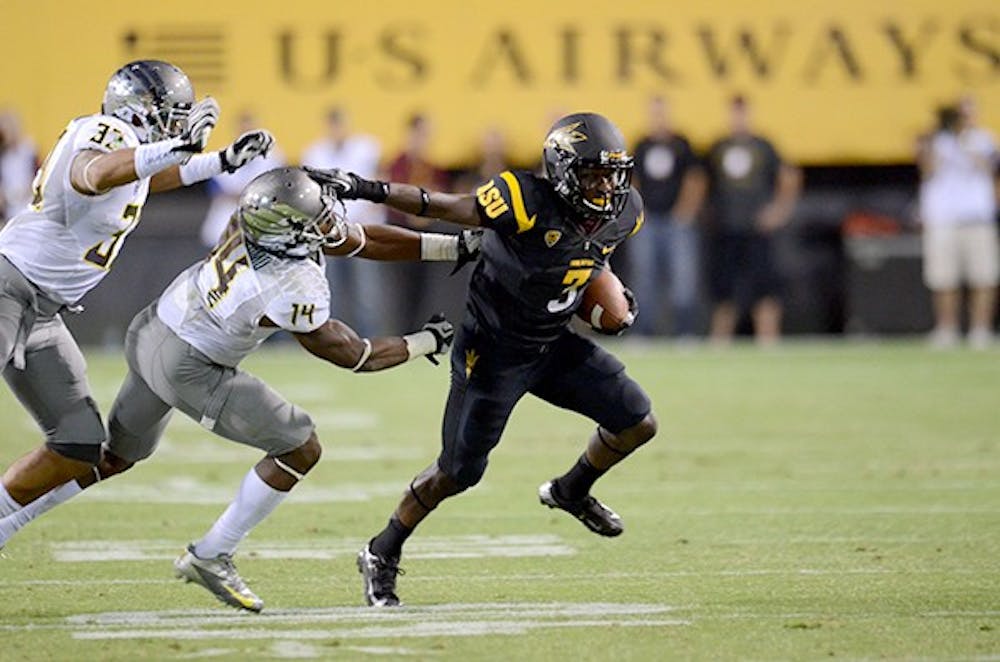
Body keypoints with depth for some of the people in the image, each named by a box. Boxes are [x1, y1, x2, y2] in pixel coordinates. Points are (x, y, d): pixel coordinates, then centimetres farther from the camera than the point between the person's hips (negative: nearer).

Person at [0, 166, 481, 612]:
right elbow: (355, 356, -15)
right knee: (300, 449, 0)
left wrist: (459, 247, 3)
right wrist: (427, 343, -2)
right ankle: (210, 558, 7)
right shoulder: (295, 290, -30)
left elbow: (363, 241, 3)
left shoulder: (267, 215, -9)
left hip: (150, 331, 8)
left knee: (112, 459, 25)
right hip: (186, 369, -8)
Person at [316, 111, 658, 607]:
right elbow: (440, 206, -26)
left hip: (555, 344, 6)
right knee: (458, 472, 1)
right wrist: (369, 190, -32)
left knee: (638, 424, -1)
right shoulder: (529, 203, -30)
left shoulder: (624, 214, -10)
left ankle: (571, 492, 28)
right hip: (493, 350, -6)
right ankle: (381, 555, 22)